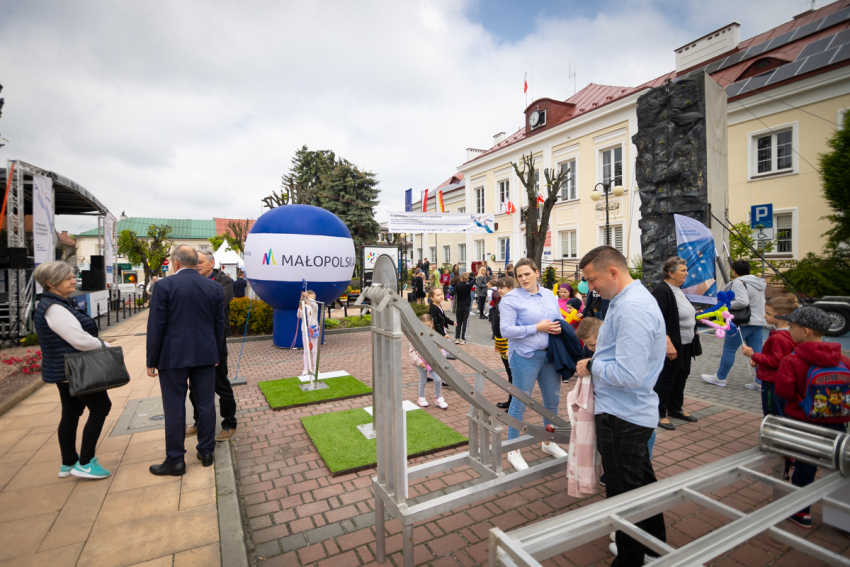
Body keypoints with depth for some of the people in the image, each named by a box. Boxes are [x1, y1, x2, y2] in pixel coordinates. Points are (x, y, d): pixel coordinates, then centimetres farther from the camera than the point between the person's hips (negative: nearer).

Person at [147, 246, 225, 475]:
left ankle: (175, 461, 15)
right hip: (205, 355, 3)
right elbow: (219, 324, 6)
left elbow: (156, 326, -8)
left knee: (174, 409, 5)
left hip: (173, 356, -3)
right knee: (206, 404, 11)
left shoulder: (165, 285, -8)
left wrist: (152, 361, 1)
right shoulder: (215, 287, 2)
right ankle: (206, 452, 22)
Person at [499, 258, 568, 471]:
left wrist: (558, 327, -7)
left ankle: (549, 442, 40)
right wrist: (537, 328, -20)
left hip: (550, 354, 6)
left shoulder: (549, 295, 8)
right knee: (519, 403, 5)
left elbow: (559, 319, 18)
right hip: (525, 357, -6)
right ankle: (513, 450, 21)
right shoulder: (511, 299, -10)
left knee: (553, 400, 17)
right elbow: (506, 330, -17)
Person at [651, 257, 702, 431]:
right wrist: (668, 343, -29)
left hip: (685, 345, 10)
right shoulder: (661, 291, -20)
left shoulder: (678, 290, 11)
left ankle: (675, 408, 34)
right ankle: (660, 414, 14)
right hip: (671, 346, -10)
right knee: (665, 380, 1)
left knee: (681, 377, 18)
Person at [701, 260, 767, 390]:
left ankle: (720, 378, 12)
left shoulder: (739, 282, -14)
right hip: (758, 322, 9)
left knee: (728, 350, 2)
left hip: (742, 322, -8)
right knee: (757, 351, 10)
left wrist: (726, 305, -12)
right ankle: (760, 382, 12)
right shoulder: (759, 282, 14)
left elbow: (742, 302, -24)